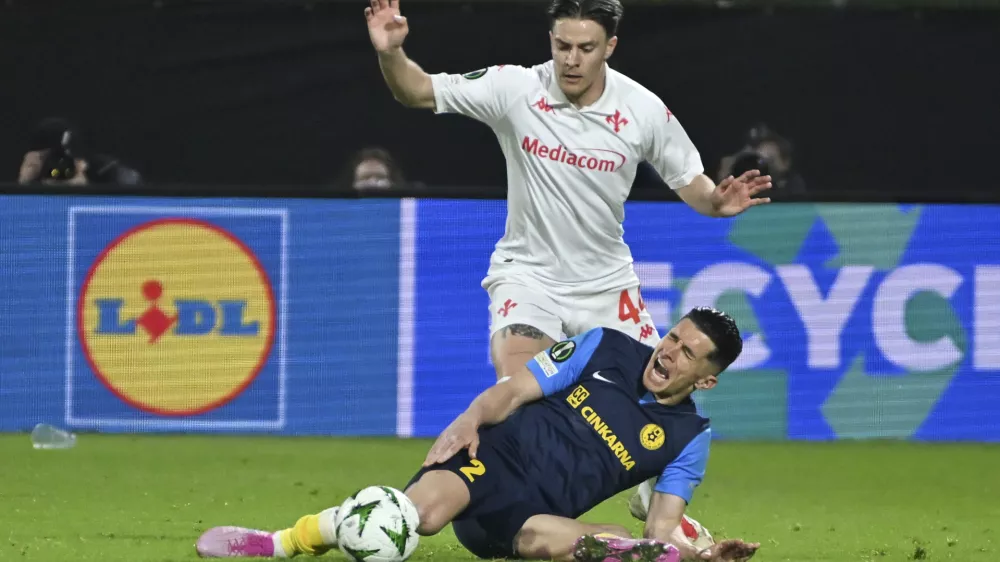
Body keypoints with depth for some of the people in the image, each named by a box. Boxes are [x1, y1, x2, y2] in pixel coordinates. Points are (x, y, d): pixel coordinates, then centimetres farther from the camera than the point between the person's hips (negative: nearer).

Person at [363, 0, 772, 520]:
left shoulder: (644, 110, -11)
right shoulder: (515, 89, -15)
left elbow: (690, 183, 0)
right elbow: (418, 92, -11)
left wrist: (718, 201, -23)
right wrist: (390, 53, -31)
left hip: (606, 281, 2)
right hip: (527, 273, -2)